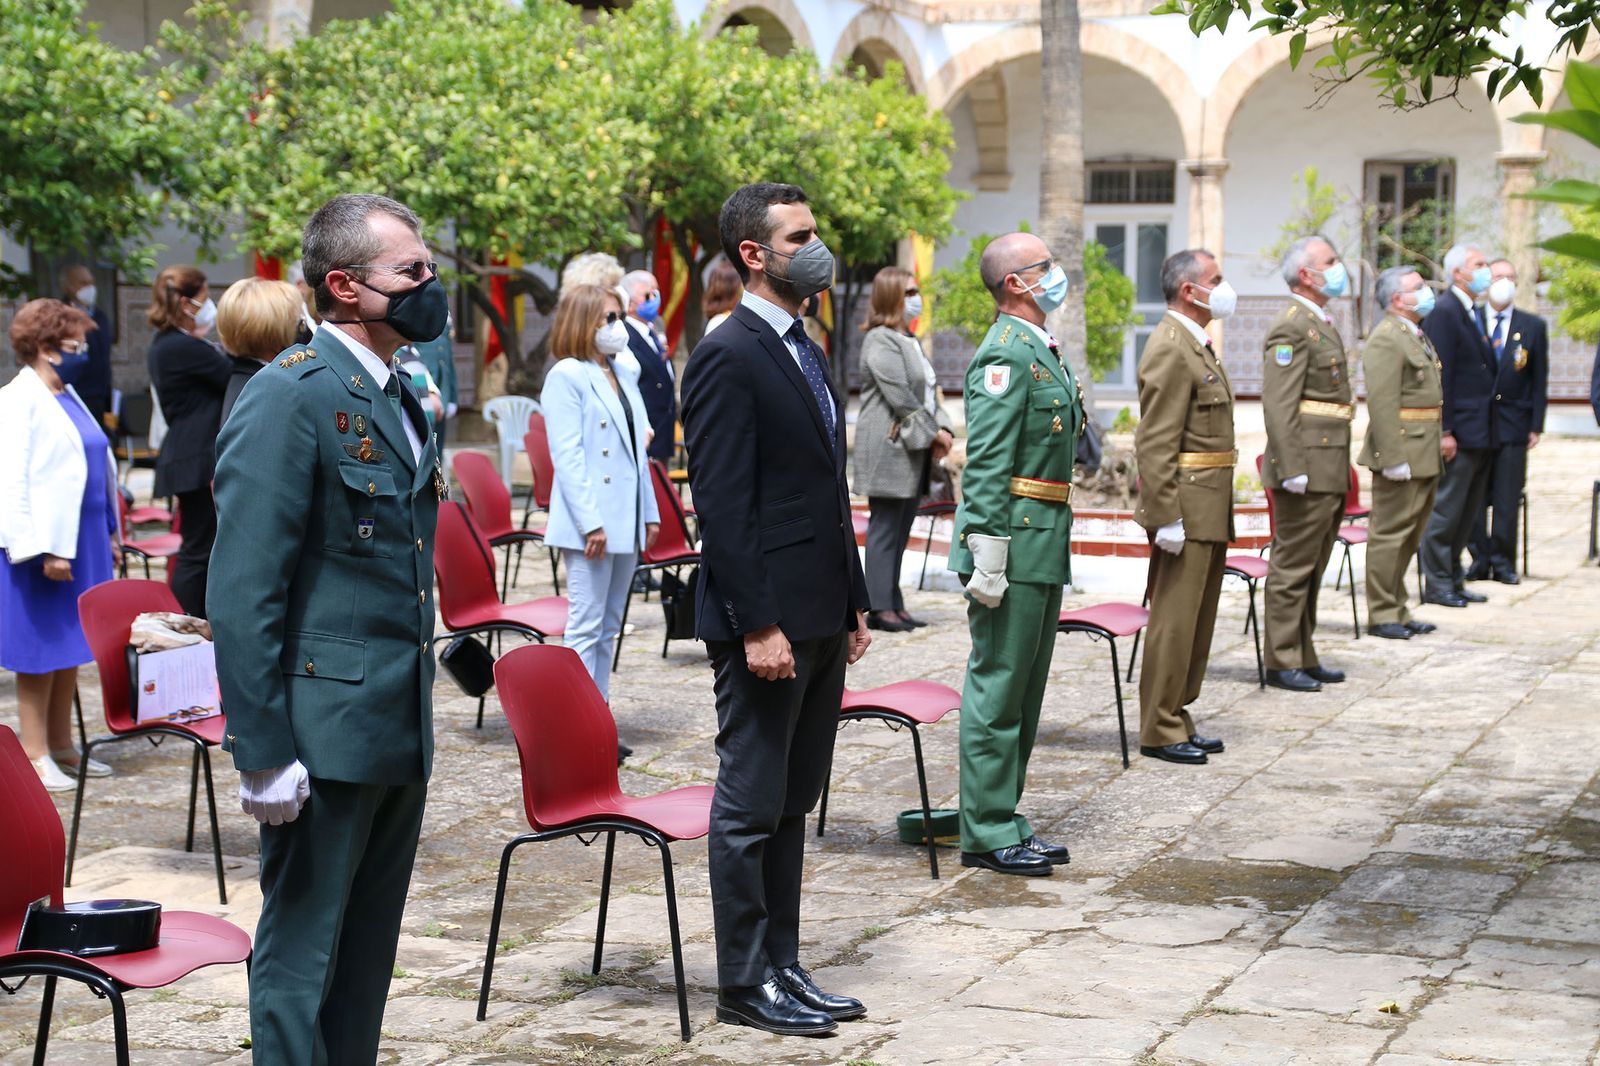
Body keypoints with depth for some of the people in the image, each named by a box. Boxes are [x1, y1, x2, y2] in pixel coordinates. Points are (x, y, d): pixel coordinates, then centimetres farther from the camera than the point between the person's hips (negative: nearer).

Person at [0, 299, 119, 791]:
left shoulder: (69, 398, 15)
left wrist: (108, 533, 17)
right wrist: (43, 550, -22)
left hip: (82, 542, 8)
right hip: (43, 546, -8)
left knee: (70, 648, 13)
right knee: (42, 651, -1)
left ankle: (61, 746, 22)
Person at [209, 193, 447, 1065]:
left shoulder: (401, 399, 14)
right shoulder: (289, 397, -14)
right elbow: (243, 592, -18)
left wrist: (420, 708, 18)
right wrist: (262, 751, -20)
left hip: (399, 730, 9)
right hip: (325, 727, -9)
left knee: (366, 959, 15)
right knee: (302, 958, 1)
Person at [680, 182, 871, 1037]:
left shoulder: (803, 353, 16)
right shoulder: (728, 357, -13)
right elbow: (722, 504, -18)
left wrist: (852, 605, 17)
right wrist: (756, 625, -21)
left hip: (819, 618, 9)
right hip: (768, 623, -9)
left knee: (793, 804, 14)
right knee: (750, 807, 0)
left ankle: (782, 967, 23)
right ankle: (745, 985, 9)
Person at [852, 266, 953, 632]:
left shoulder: (909, 341, 20)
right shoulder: (881, 341, -11)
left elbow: (929, 391, 20)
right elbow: (899, 396, -17)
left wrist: (944, 429, 4)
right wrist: (933, 432, -13)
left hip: (913, 451, 9)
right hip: (888, 449, -9)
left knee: (900, 531, 9)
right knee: (885, 529, -7)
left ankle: (894, 605, 13)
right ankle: (880, 607, -5)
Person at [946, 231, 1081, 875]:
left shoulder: (1043, 351, 17)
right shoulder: (1005, 355, -14)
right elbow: (985, 466, -19)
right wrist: (987, 563, -22)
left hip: (1046, 548, 10)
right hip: (1015, 542, -10)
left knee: (1024, 691, 14)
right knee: (998, 688, -4)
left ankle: (1004, 822, 21)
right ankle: (987, 834, 2)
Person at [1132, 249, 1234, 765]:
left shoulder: (1196, 345, 18)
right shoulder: (1170, 349, -15)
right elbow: (1155, 444, -20)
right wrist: (1167, 518, -23)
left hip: (1209, 513, 10)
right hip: (1187, 509, -10)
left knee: (1195, 621, 14)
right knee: (1174, 621, -4)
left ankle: (1176, 720, 21)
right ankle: (1160, 731, 2)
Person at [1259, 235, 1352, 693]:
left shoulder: (1322, 324, 19)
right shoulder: (1291, 328, -13)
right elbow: (1279, 405, -20)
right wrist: (1292, 469, -24)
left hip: (1330, 471, 10)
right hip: (1307, 470, -10)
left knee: (1311, 569, 14)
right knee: (1292, 568, -4)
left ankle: (1304, 656, 21)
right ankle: (1282, 663, 2)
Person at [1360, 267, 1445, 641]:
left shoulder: (1417, 337, 18)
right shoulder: (1386, 339, -14)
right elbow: (1382, 404, -20)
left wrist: (1440, 443, 20)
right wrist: (1394, 458, -24)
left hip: (1424, 455, 10)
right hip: (1403, 452, -10)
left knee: (1408, 537, 14)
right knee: (1390, 533, -4)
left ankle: (1397, 610, 22)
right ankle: (1381, 615, 1)